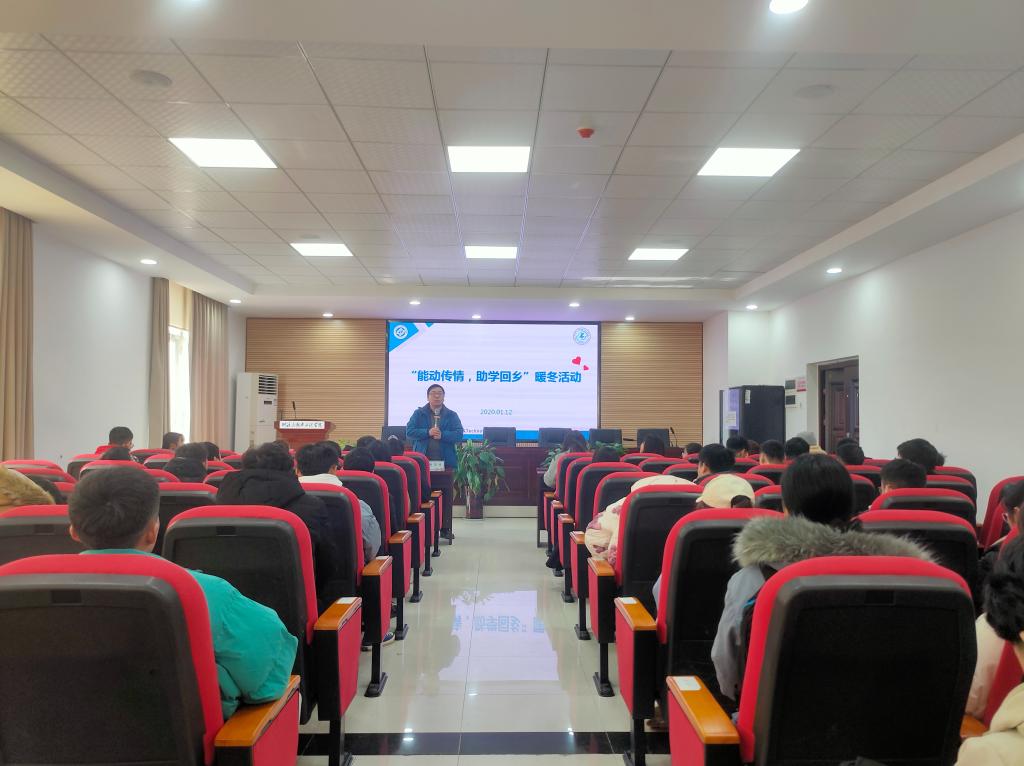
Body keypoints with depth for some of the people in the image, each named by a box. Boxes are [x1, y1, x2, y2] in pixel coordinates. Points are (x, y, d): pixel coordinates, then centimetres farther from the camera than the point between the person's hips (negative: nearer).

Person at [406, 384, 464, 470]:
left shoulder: (452, 415, 10)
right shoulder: (418, 413, 10)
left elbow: (459, 434, -1)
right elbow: (409, 432, 0)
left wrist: (442, 435, -17)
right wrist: (427, 432, -14)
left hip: (446, 461, 1)